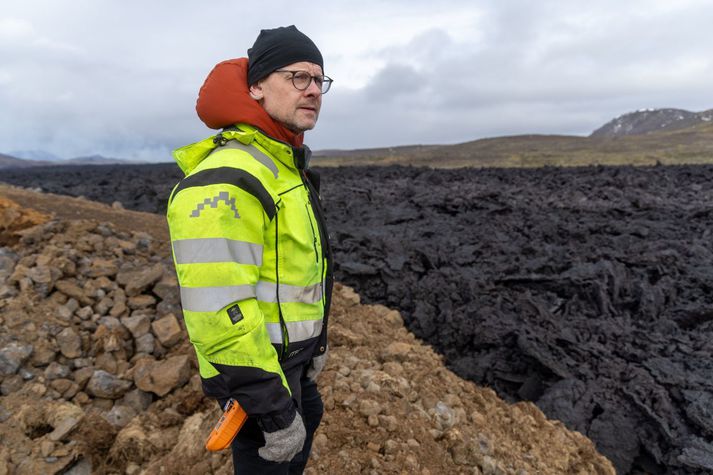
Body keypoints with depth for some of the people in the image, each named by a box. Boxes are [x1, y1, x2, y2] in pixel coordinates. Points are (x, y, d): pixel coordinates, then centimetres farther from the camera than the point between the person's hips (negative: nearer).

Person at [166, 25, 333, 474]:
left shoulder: (286, 169, 5)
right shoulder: (225, 182, -29)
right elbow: (220, 315, -32)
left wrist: (315, 339, 19)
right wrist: (276, 413, -26)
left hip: (289, 350, 10)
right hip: (255, 364, -9)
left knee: (308, 416, 31)